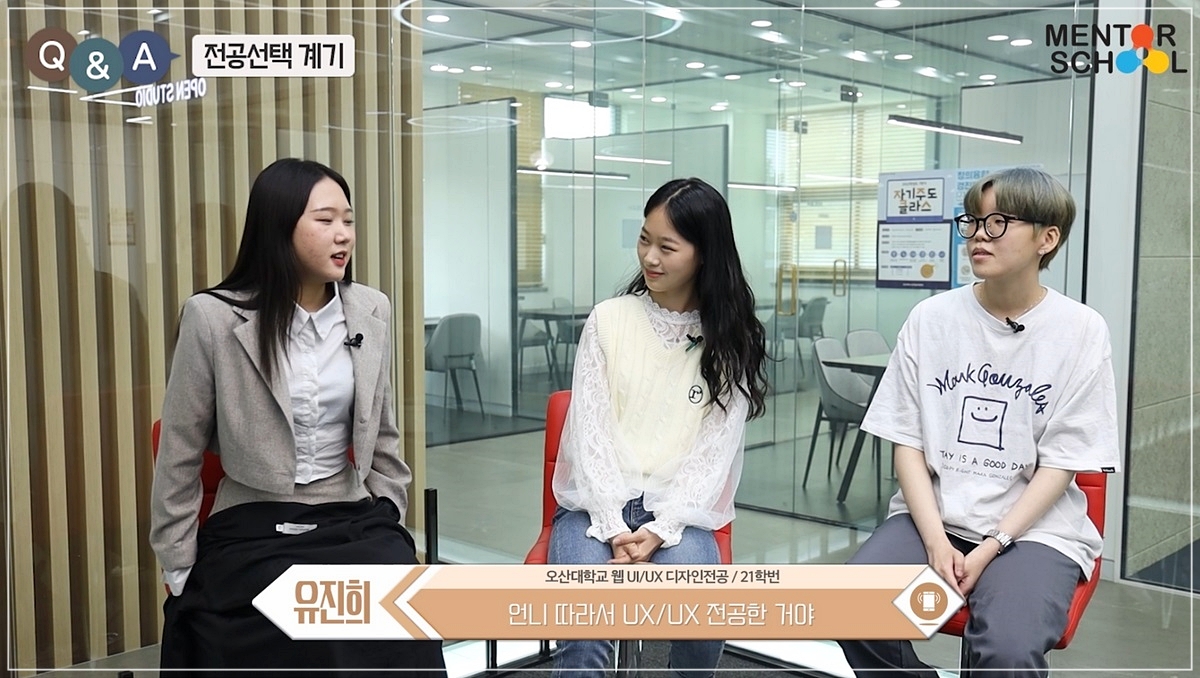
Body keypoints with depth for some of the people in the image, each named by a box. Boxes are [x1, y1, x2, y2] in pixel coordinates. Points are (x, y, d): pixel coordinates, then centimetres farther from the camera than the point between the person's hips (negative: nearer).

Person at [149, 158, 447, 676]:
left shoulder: (371, 310, 6)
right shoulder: (213, 317, -6)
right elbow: (179, 457, 1)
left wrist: (384, 523, 11)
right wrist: (184, 573, 1)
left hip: (354, 525, 3)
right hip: (254, 533, -3)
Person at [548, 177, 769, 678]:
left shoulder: (730, 341, 3)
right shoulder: (608, 320, 3)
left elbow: (716, 449, -2)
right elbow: (590, 432, -2)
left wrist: (659, 530, -15)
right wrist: (617, 531, -13)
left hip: (677, 512, 1)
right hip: (597, 508, 0)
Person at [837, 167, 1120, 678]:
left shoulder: (1081, 330, -4)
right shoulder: (931, 318, 2)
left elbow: (1060, 464, -4)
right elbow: (907, 441, 2)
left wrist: (990, 549, -14)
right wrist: (935, 540, -12)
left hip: (1033, 526, -2)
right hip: (932, 516, 2)